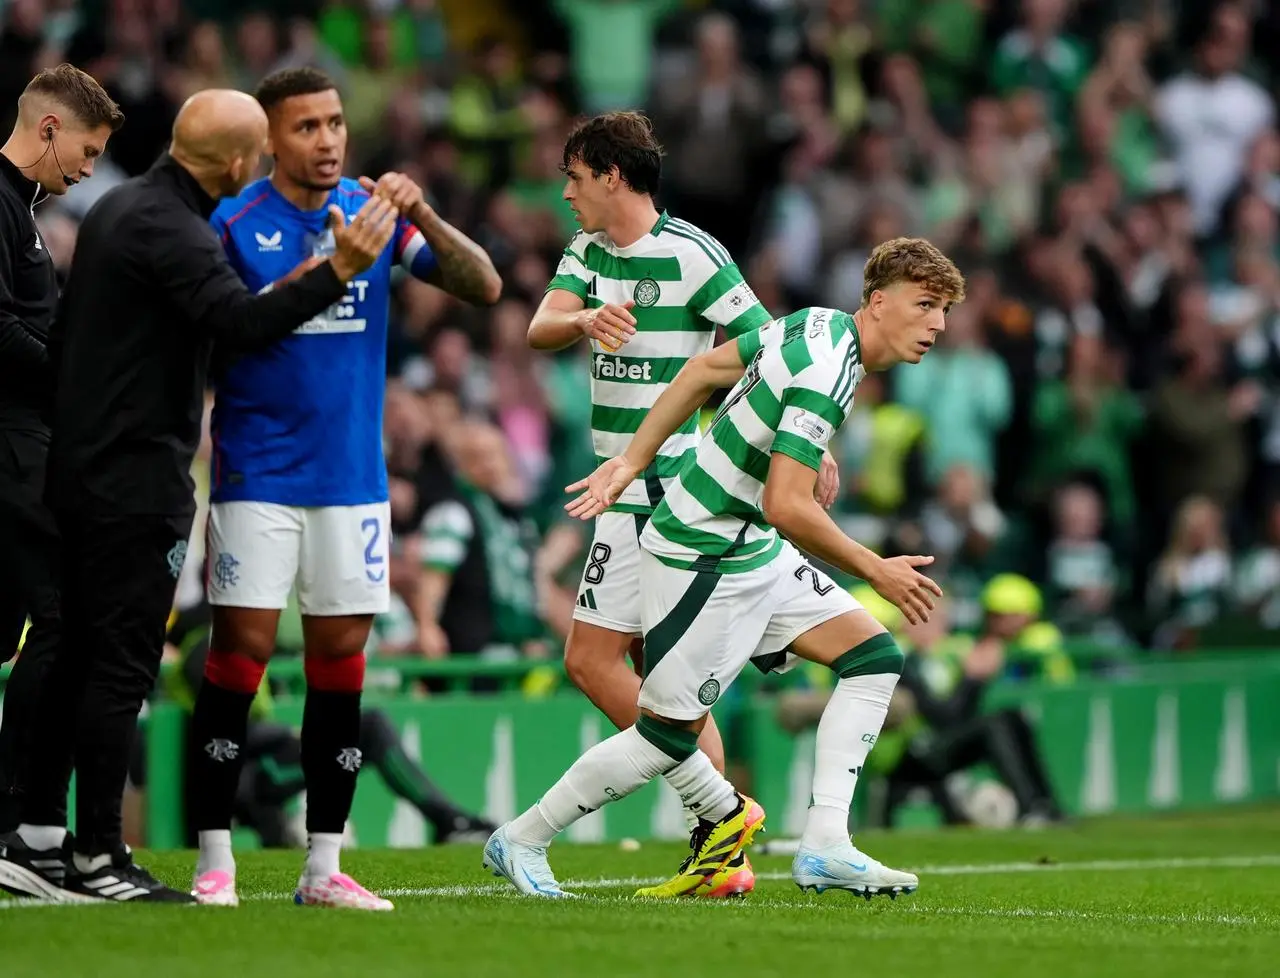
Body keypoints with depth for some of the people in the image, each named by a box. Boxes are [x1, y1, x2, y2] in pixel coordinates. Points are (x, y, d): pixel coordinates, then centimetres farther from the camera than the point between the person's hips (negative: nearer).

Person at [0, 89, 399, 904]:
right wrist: (339, 272, -34)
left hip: (83, 466, 10)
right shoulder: (171, 230, -19)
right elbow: (245, 322, -32)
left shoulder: (119, 208, 12)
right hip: (138, 478, -10)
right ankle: (96, 860, -1)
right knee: (122, 666, -4)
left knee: (78, 654, 13)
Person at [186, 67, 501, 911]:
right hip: (258, 474, -3)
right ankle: (215, 859, -1)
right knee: (243, 648, -7)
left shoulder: (375, 213, 5)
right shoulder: (235, 225, -3)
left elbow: (484, 286, -2)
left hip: (352, 475, 3)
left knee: (341, 659, 4)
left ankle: (324, 866, 10)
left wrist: (421, 215, -16)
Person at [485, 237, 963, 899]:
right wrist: (876, 572, -20)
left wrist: (633, 460, 15)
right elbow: (786, 507, -32)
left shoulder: (818, 324, 4)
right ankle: (521, 841, 15)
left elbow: (707, 366, 13)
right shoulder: (825, 374, -26)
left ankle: (824, 847, 0)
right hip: (705, 563, -10)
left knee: (874, 657, 3)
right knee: (670, 733, -2)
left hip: (755, 551, 10)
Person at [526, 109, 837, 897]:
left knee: (593, 659, -10)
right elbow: (539, 329, -4)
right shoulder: (589, 252, 12)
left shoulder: (688, 255, -12)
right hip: (632, 486, 9)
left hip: (665, 491, -9)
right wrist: (585, 320, -27)